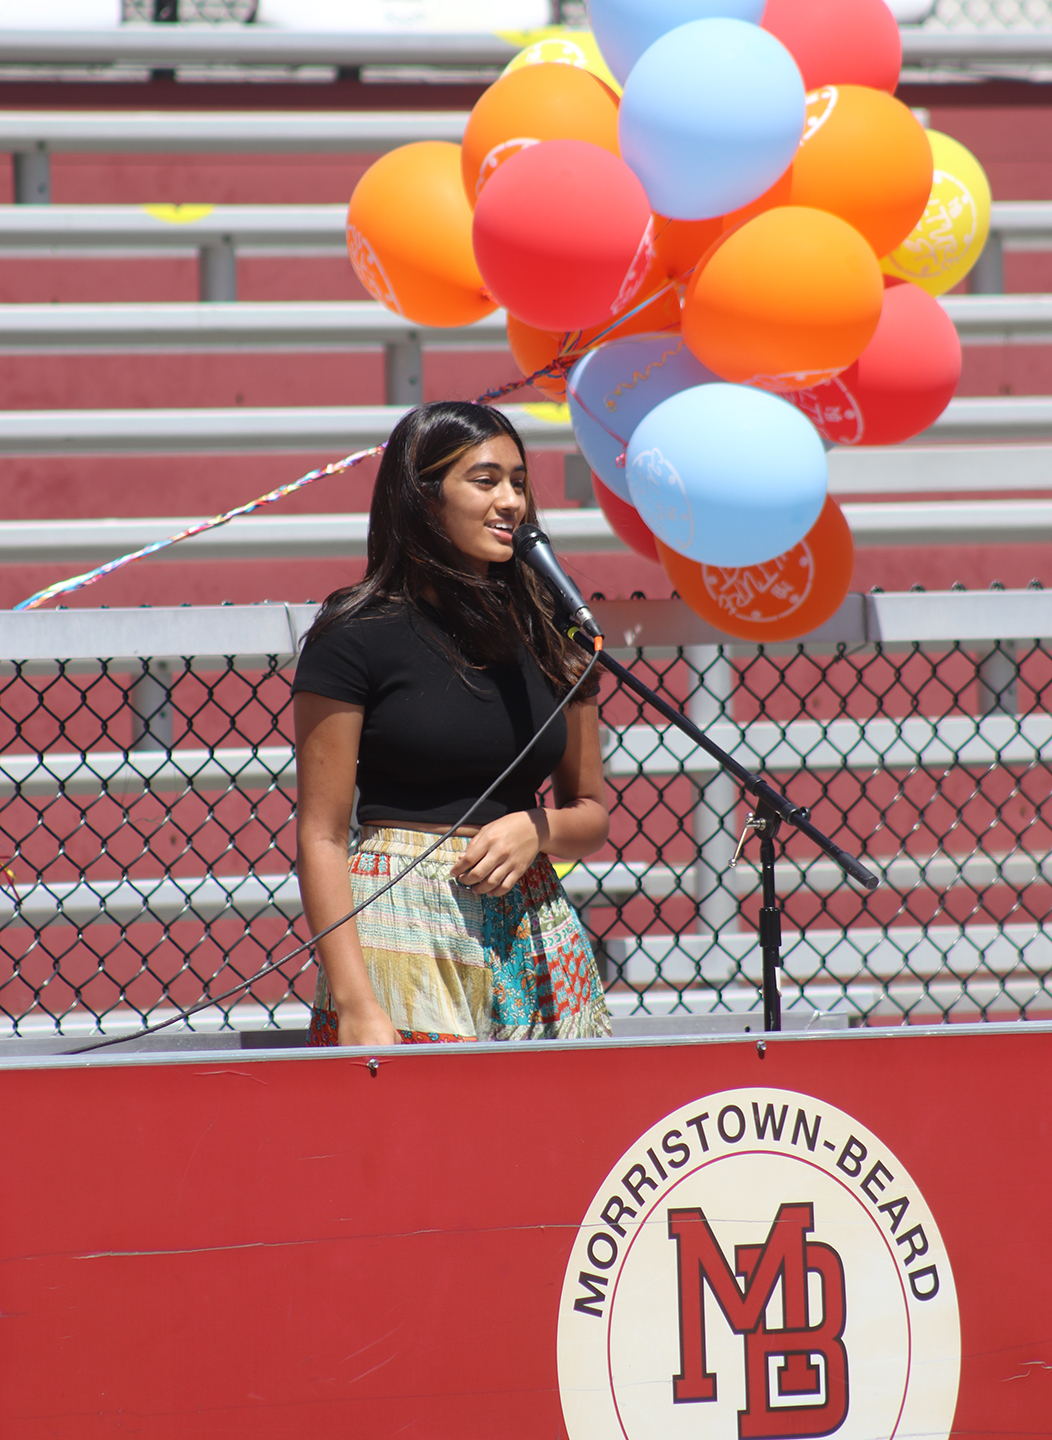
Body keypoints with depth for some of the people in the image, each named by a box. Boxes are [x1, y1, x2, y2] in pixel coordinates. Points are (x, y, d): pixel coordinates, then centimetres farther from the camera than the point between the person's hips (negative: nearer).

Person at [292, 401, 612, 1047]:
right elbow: (321, 836, -6)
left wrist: (537, 829, -5)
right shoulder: (357, 637, -3)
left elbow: (593, 815, 19)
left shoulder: (549, 636, 11)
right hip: (404, 935, -4)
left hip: (534, 937, 4)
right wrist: (354, 1006, -14)